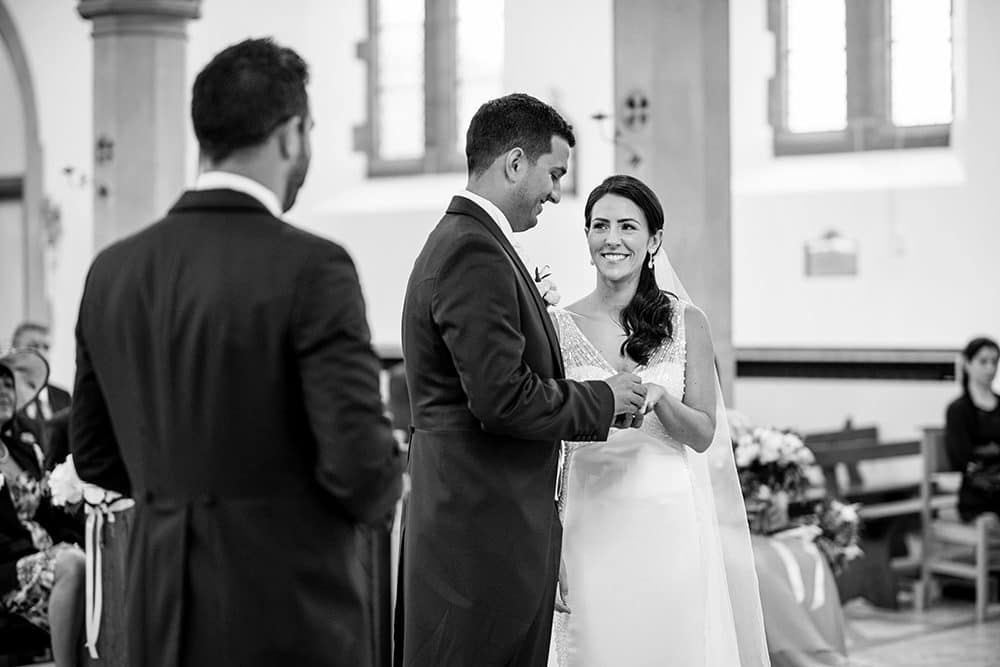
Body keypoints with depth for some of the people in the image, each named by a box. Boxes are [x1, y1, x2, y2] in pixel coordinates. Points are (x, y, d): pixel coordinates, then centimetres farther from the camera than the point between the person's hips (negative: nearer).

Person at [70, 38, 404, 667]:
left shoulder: (112, 271, 3)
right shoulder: (311, 269, -15)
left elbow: (94, 455, 11)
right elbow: (359, 461, -18)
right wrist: (381, 495, 3)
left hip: (163, 615, 6)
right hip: (292, 614, -5)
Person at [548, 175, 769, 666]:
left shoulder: (686, 322, 2)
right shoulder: (559, 326, 2)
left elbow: (703, 434, 2)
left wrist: (657, 397, -18)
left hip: (670, 522, 0)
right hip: (592, 524, 0)